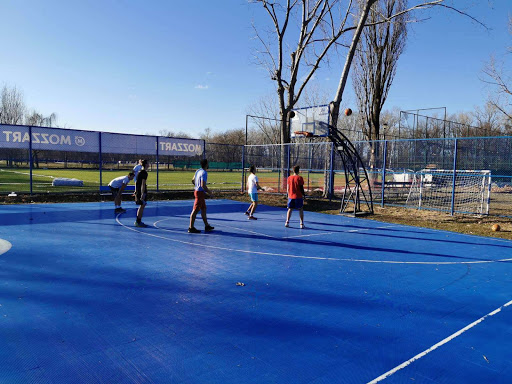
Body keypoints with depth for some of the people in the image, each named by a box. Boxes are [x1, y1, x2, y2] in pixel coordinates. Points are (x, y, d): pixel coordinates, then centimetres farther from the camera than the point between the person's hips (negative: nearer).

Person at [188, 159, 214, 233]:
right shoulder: (204, 173, -18)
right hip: (200, 192, -10)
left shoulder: (198, 171, 10)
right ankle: (191, 228, 0)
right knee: (195, 210, -5)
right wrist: (209, 192, -13)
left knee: (204, 209, 15)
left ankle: (207, 226, 22)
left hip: (196, 190, 10)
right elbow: (203, 185, -25)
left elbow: (193, 181, 21)